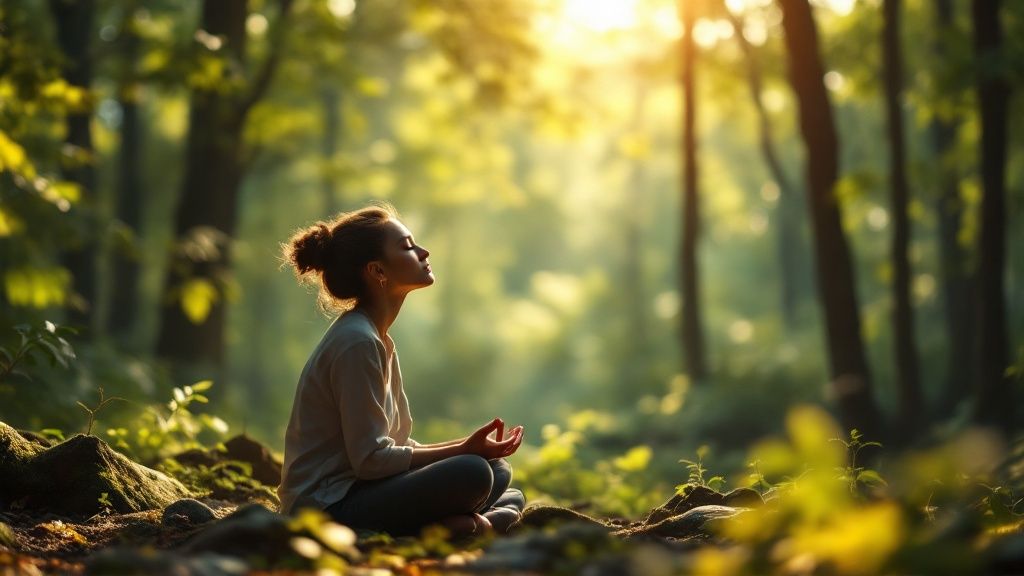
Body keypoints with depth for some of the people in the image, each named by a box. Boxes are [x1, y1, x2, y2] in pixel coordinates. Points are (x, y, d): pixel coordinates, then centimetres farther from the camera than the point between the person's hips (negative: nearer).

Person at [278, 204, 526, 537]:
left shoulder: (376, 339, 15)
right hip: (328, 506, -10)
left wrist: (469, 447, -1)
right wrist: (463, 450, -14)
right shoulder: (356, 342, -15)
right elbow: (371, 459, -19)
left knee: (498, 470, 9)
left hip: (357, 492, 10)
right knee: (471, 473, -28)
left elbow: (397, 446, 13)